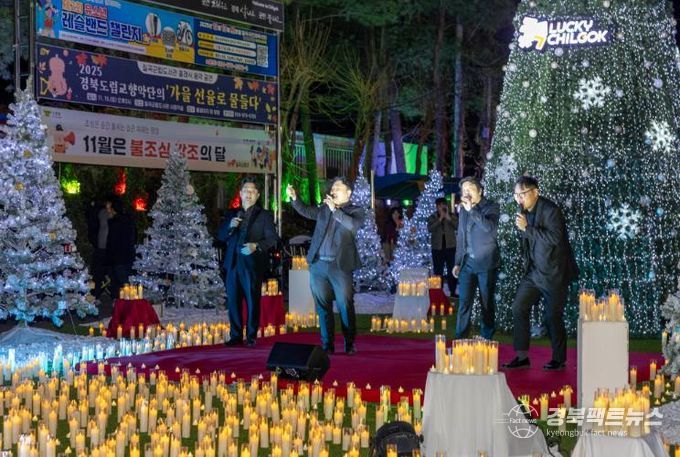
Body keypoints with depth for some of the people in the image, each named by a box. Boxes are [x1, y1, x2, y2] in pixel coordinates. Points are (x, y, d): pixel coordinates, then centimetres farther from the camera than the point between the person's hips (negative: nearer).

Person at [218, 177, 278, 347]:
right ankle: (235, 336, 9)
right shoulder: (232, 214, 18)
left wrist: (256, 246, -17)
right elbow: (220, 236, 15)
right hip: (233, 263, 4)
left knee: (253, 301, -2)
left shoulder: (264, 215, 6)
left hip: (252, 264, -4)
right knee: (233, 301, 3)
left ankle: (251, 336, 4)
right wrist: (229, 226, -4)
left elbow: (272, 238, -2)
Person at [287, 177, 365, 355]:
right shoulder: (324, 208, 15)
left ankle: (350, 345, 6)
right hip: (318, 265, 4)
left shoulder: (356, 211, 2)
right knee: (323, 307, 6)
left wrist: (335, 210, -17)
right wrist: (294, 198, -6)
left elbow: (353, 226, -16)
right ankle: (327, 345, 11)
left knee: (345, 307, -2)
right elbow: (306, 211, 10)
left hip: (340, 266, -4)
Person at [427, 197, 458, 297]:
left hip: (450, 246, 0)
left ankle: (452, 292, 10)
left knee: (452, 271, 2)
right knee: (438, 271, 1)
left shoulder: (452, 216, 5)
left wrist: (448, 218, -18)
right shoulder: (432, 218, 4)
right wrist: (440, 218, -16)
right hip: (437, 247, 0)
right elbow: (430, 229, -13)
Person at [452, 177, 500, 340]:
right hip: (467, 263, 4)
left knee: (487, 304, 2)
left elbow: (489, 227, -23)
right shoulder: (463, 210, 12)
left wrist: (471, 210, -23)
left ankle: (486, 340, 10)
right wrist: (457, 262, 14)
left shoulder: (491, 207, -4)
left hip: (486, 264, -4)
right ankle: (460, 340, -1)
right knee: (464, 303, -2)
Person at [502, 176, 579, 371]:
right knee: (518, 309, 0)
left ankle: (559, 359, 16)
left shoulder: (550, 210, -15)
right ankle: (522, 356, 7)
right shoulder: (525, 211, 8)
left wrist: (527, 228, -30)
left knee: (552, 317, 0)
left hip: (553, 274, -7)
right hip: (533, 272, 8)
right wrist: (526, 262, 13)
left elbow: (554, 237, -27)